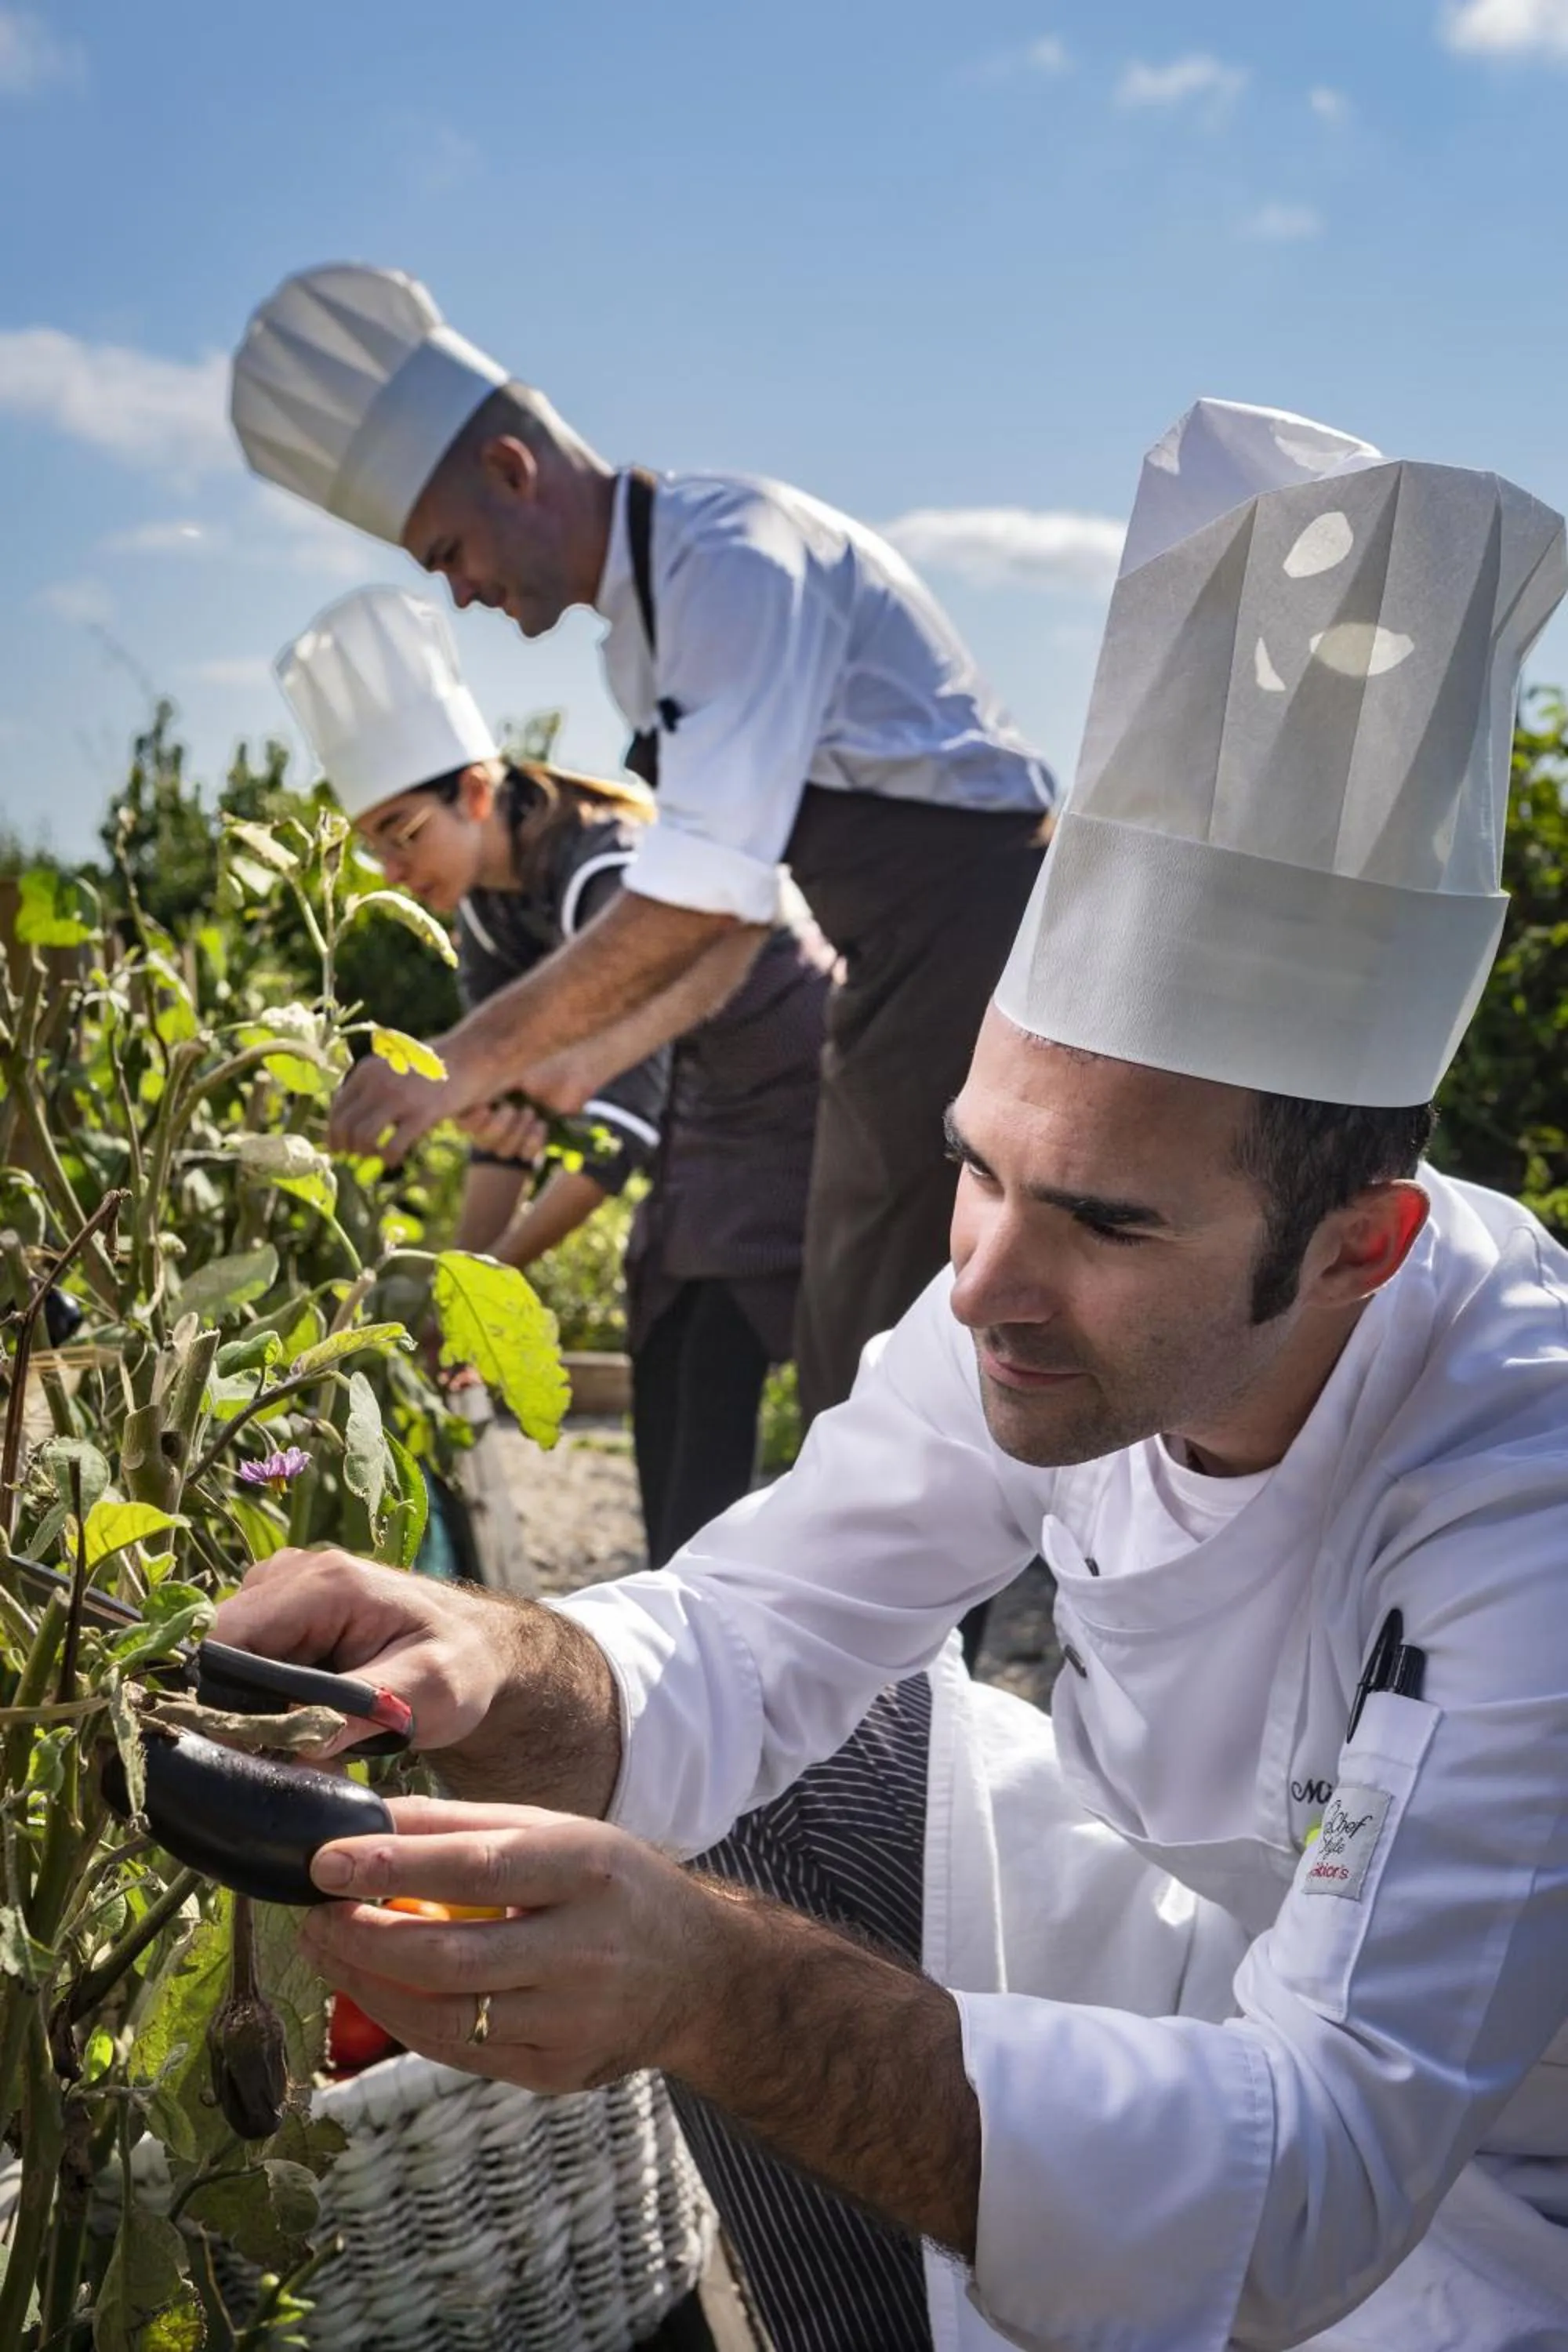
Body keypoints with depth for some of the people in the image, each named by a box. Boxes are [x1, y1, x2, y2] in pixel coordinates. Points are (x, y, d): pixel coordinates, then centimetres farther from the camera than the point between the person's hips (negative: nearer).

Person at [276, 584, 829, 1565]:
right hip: (706, 1141, 8)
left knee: (705, 1446, -13)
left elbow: (626, 1116, -33)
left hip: (800, 1112, -8)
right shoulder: (489, 904, -1)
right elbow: (510, 1110, 1)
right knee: (667, 1427, 3)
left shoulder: (611, 875, -27)